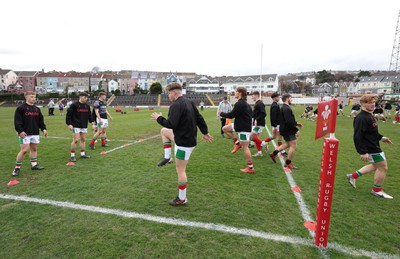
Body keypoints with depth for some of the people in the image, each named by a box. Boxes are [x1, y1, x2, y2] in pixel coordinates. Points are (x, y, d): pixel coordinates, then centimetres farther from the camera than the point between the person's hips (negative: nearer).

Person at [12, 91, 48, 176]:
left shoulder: (37, 109, 14)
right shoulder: (21, 108, -5)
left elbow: (41, 120, 17)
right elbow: (17, 121, -10)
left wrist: (43, 129, 8)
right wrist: (20, 131, -19)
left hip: (35, 133, 6)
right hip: (25, 134, -6)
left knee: (34, 148, 12)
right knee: (24, 150, -8)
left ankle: (34, 164, 22)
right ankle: (17, 168, 4)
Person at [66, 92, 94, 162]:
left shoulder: (87, 106, 9)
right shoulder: (74, 105, -8)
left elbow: (89, 115, 19)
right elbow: (68, 115, -7)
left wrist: (92, 123, 12)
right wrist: (69, 124, -13)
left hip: (84, 126, 6)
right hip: (76, 126, -6)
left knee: (83, 139, 10)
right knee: (76, 139, -9)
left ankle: (83, 154, 21)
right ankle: (72, 155, 2)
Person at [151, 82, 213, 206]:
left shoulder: (176, 105, -19)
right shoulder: (189, 102, 8)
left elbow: (171, 124, -25)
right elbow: (199, 118, 11)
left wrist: (159, 118, -8)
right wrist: (205, 133, 19)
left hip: (184, 143, -9)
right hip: (190, 139, 9)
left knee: (180, 170, 1)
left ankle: (181, 199, 13)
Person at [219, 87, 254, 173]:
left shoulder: (240, 104, -21)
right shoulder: (243, 103, 11)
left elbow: (231, 115, -19)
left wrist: (221, 113, -2)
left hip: (244, 128, -10)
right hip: (240, 125, 10)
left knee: (244, 147, -4)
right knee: (225, 128, 11)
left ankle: (250, 168, 6)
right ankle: (237, 143, 14)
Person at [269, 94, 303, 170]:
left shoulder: (284, 108, 14)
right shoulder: (287, 109, -20)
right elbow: (289, 122, -27)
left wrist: (297, 124, 19)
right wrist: (296, 130, -19)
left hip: (285, 129, 11)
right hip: (288, 130, -11)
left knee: (288, 144, 23)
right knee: (293, 146, -3)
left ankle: (274, 153, 26)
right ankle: (288, 163, 7)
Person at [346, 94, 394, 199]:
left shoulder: (369, 115, 8)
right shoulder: (361, 118, -25)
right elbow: (357, 136, -29)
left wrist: (381, 138, 23)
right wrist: (362, 152, -31)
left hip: (373, 145, 10)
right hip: (370, 148, -10)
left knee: (376, 166, 22)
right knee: (383, 167, 4)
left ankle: (353, 176, 27)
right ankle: (377, 190, 23)